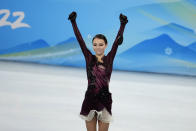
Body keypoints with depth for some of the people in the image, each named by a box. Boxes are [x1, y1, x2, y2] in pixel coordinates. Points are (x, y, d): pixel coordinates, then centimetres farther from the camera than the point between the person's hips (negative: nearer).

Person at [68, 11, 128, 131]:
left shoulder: (109, 59, 0)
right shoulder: (89, 58, 2)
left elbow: (117, 42, -9)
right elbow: (80, 40, -2)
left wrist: (122, 25, -19)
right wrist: (73, 22, -6)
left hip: (104, 100, -1)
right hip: (90, 99, 1)